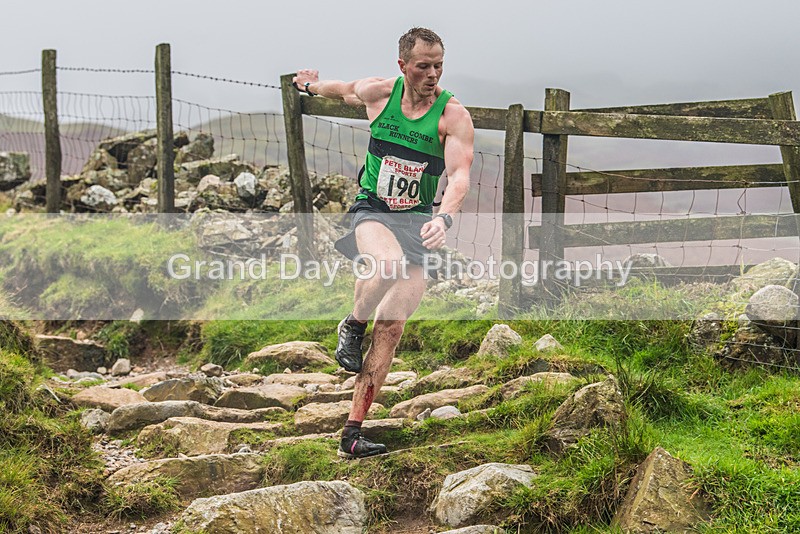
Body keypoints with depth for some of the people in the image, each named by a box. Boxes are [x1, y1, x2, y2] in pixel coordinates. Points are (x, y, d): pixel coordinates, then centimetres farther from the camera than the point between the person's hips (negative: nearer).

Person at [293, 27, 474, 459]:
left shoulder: (453, 115, -8)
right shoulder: (378, 92, -2)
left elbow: (460, 174, -19)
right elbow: (344, 90, 21)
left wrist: (445, 217, -38)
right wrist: (311, 86, 40)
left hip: (417, 220, 1)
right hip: (371, 211, 0)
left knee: (391, 329, -8)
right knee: (390, 263, -37)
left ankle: (352, 434, -2)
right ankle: (353, 325, -4)